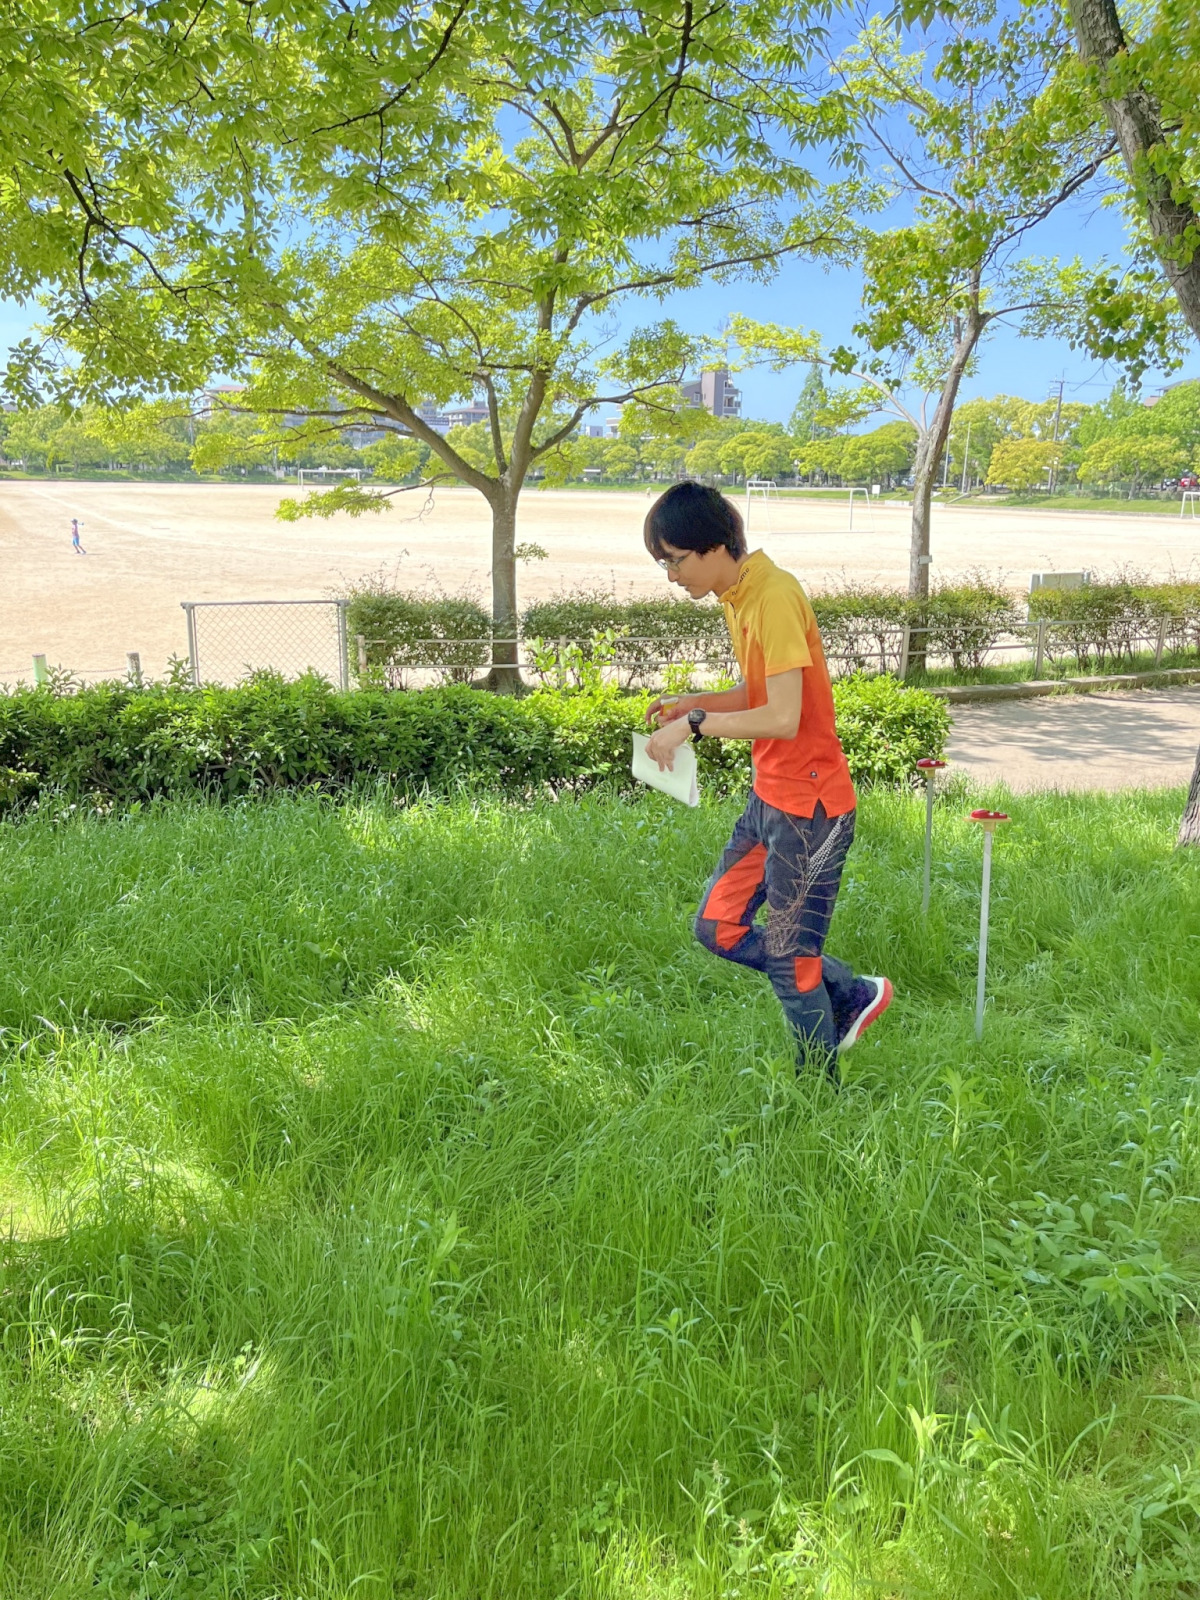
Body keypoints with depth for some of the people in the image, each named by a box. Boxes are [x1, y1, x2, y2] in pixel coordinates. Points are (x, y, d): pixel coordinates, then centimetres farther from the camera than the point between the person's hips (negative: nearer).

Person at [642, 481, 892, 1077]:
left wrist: (693, 725, -18)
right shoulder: (737, 596, 9)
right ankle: (853, 995, 26)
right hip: (770, 797, 10)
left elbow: (783, 717, -26)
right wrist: (695, 703, 2)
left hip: (810, 804, -10)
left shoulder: (774, 597, -21)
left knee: (790, 960, 1)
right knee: (717, 927, 13)